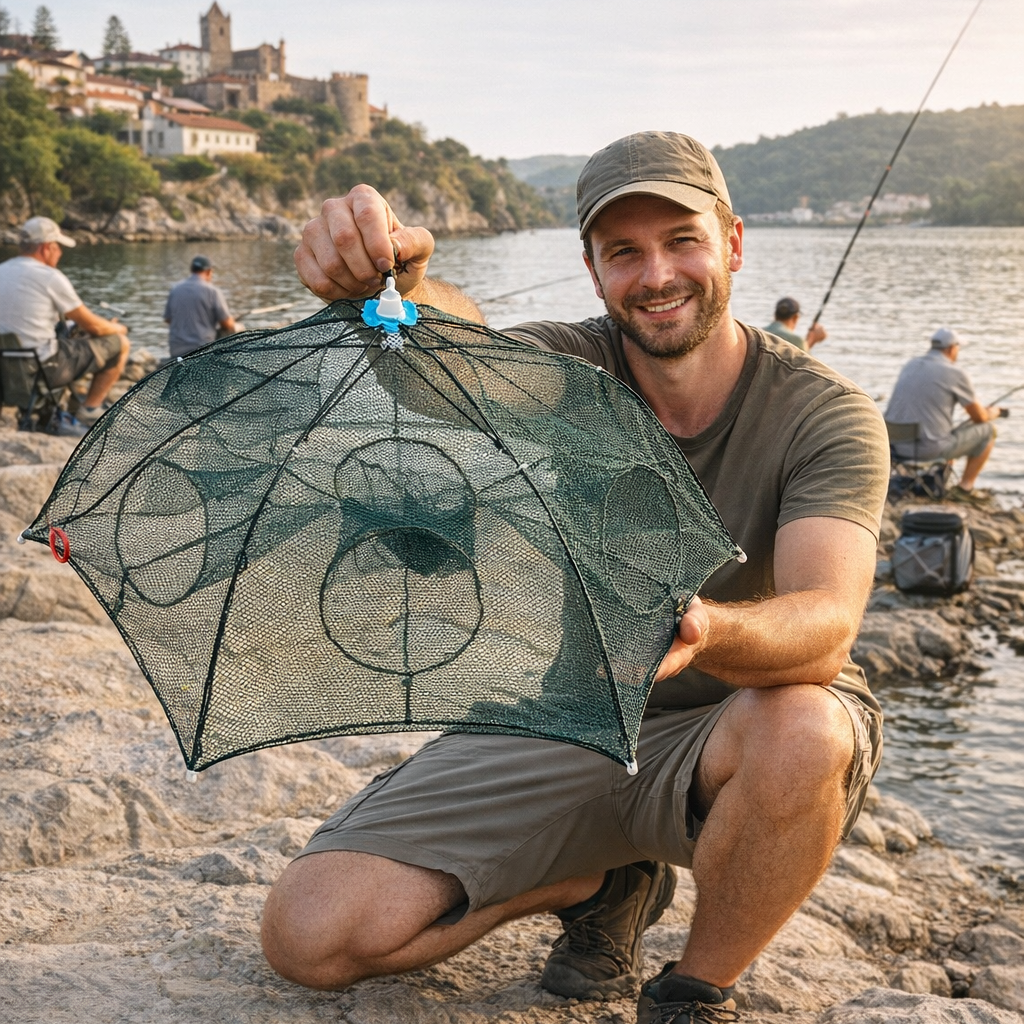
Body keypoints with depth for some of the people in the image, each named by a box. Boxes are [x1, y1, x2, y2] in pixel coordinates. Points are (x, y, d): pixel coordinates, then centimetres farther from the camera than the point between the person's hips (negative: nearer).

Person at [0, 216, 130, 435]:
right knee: (119, 343, 7)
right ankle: (88, 412, 14)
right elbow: (94, 326, -5)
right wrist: (117, 328, 18)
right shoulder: (50, 277, -12)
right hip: (45, 371, -7)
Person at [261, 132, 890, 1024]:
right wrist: (389, 282, -57)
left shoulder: (825, 415, -15)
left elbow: (826, 622, -32)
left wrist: (703, 629, -54)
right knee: (312, 933, -11)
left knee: (803, 732, -40)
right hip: (562, 715, 2)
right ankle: (602, 884, 14)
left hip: (734, 727, -2)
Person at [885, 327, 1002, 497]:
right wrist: (992, 413, 28)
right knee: (986, 431, 15)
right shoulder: (955, 373, -7)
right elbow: (979, 417, 2)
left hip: (897, 446, 7)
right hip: (931, 449, -7)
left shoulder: (911, 365, 12)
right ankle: (964, 487, 18)